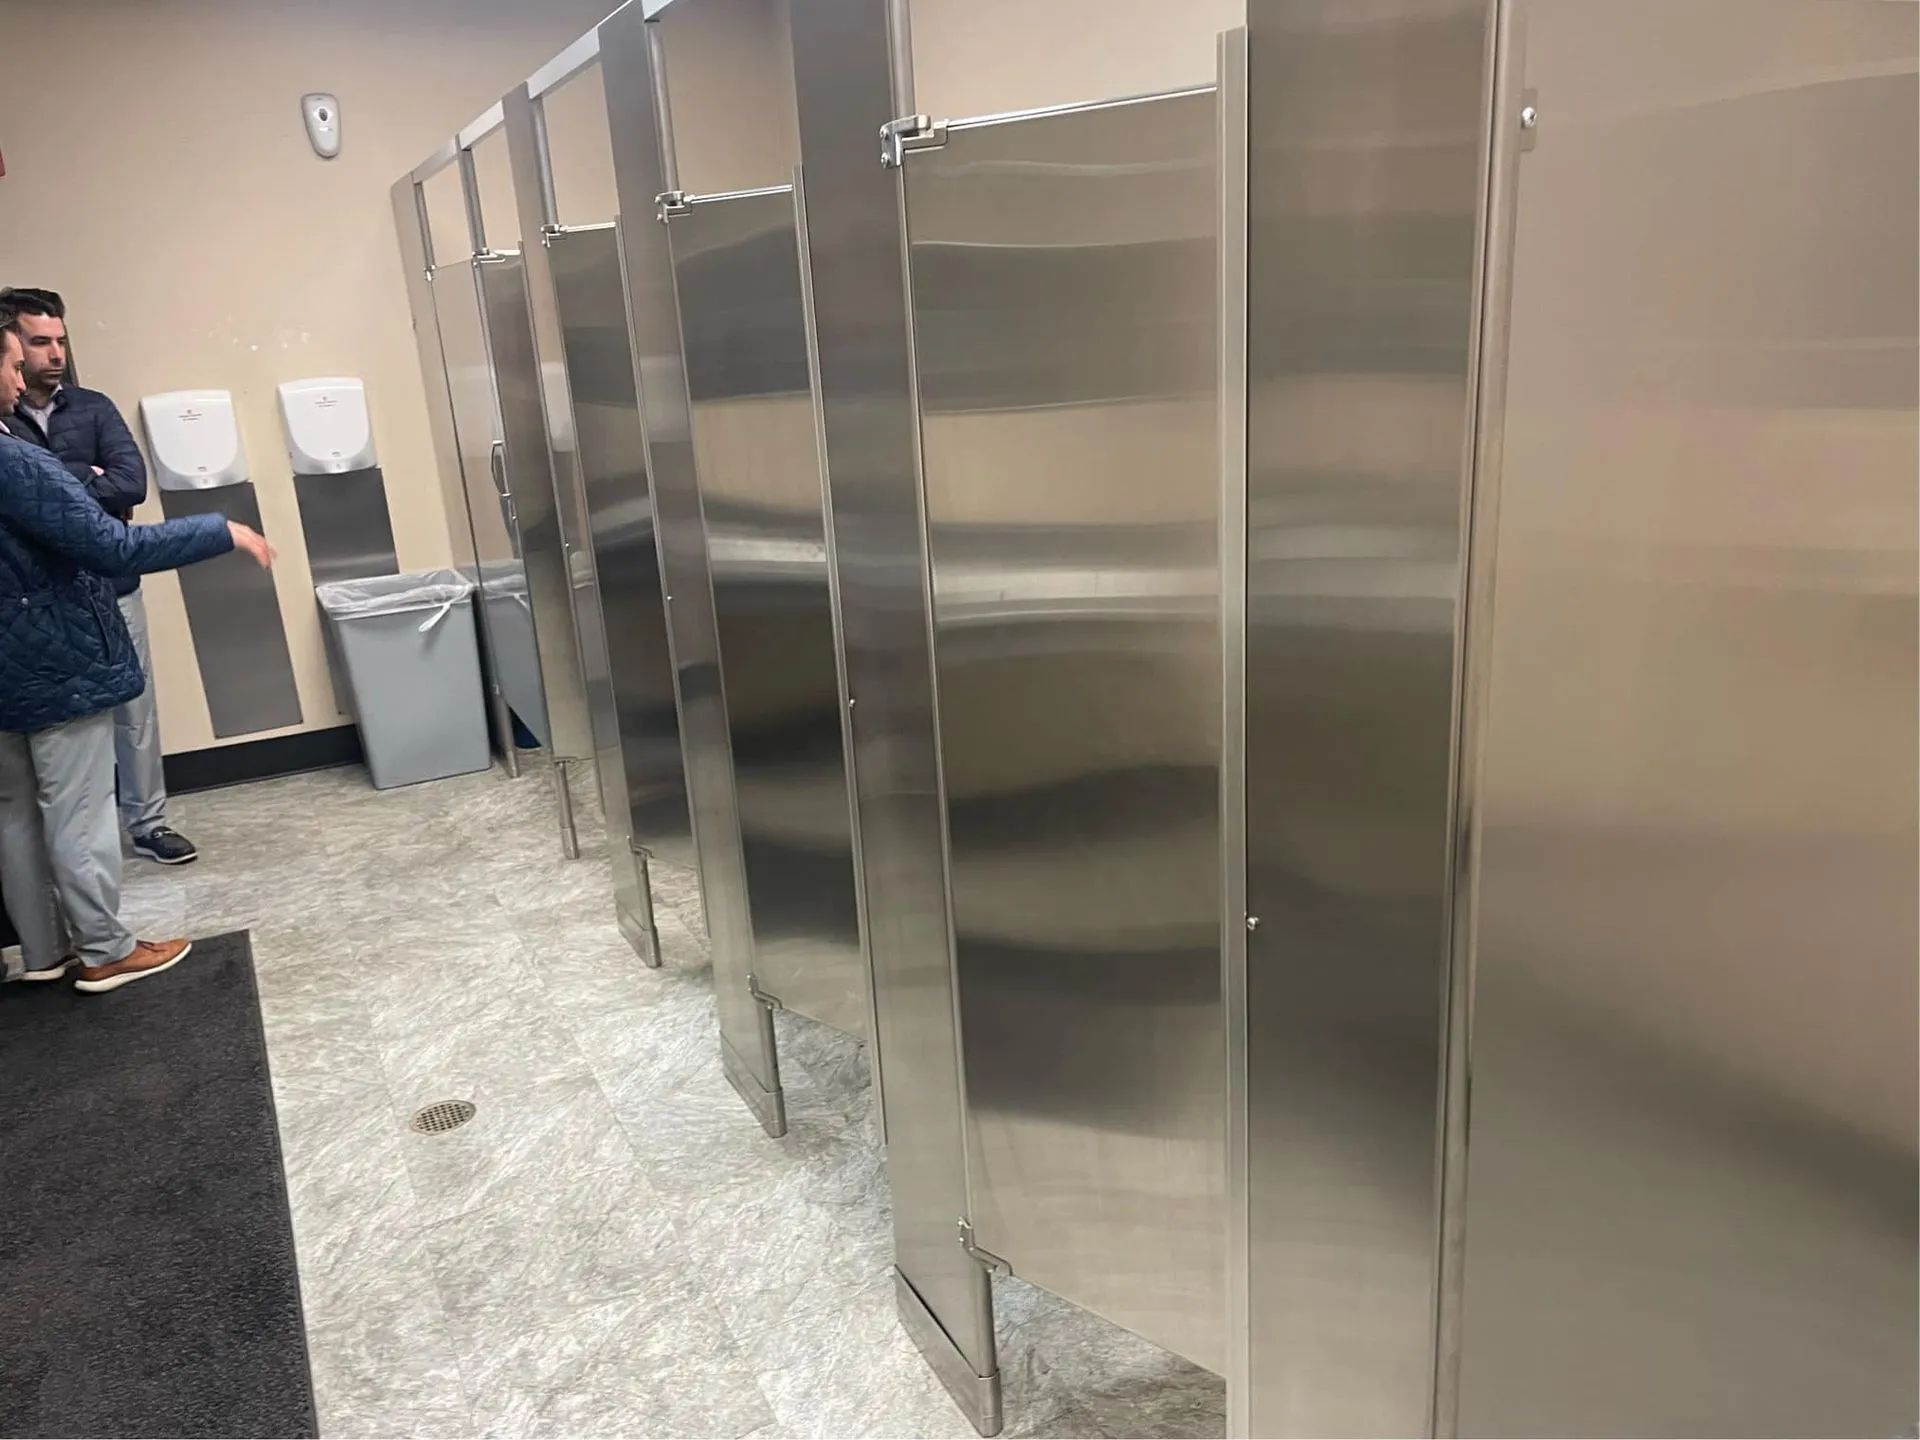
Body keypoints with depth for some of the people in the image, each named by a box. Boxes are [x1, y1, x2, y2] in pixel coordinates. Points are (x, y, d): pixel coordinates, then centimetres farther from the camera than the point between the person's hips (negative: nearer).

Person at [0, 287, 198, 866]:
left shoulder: (93, 407, 3)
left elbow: (132, 482, -10)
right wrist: (89, 479, -14)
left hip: (111, 585, 2)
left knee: (134, 708, 8)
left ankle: (147, 822, 20)